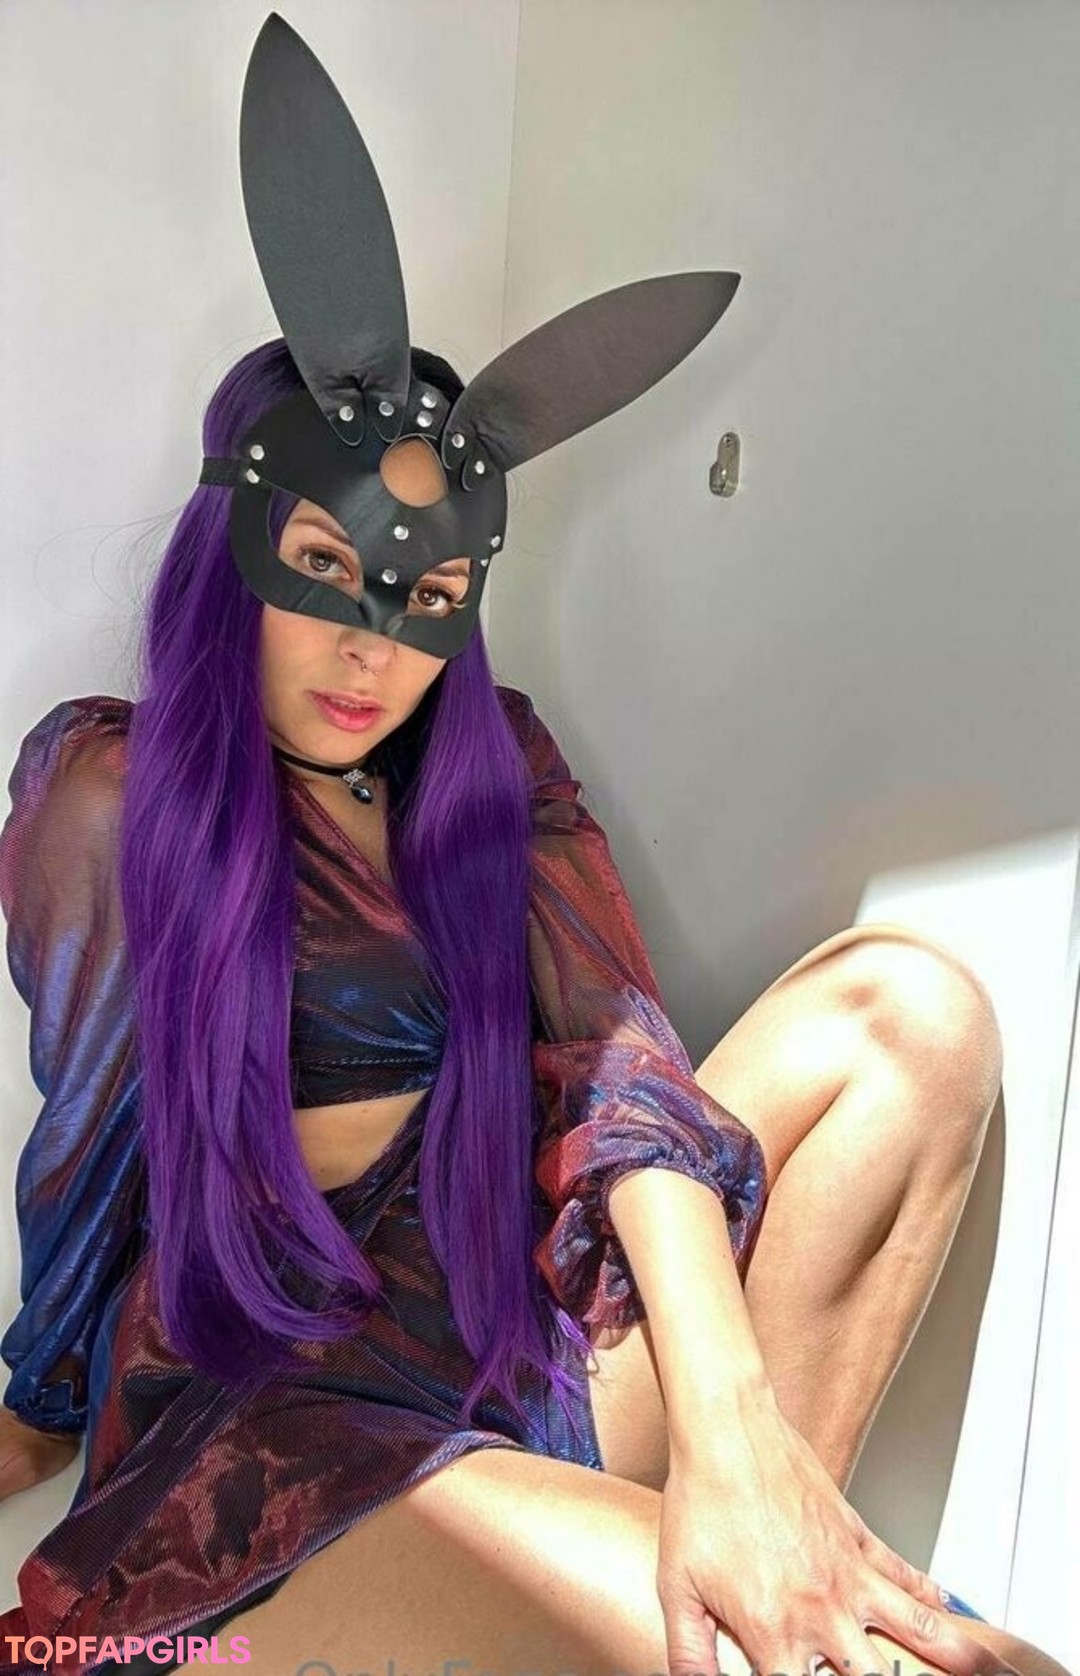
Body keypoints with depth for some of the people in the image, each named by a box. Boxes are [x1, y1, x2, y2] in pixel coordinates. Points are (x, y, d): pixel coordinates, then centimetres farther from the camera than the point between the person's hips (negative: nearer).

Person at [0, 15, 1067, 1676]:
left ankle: (774, 1532, -20)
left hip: (515, 1321, 5)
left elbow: (615, 1043, -11)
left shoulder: (491, 762, 4)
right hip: (269, 1404, -4)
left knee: (911, 1007, -15)